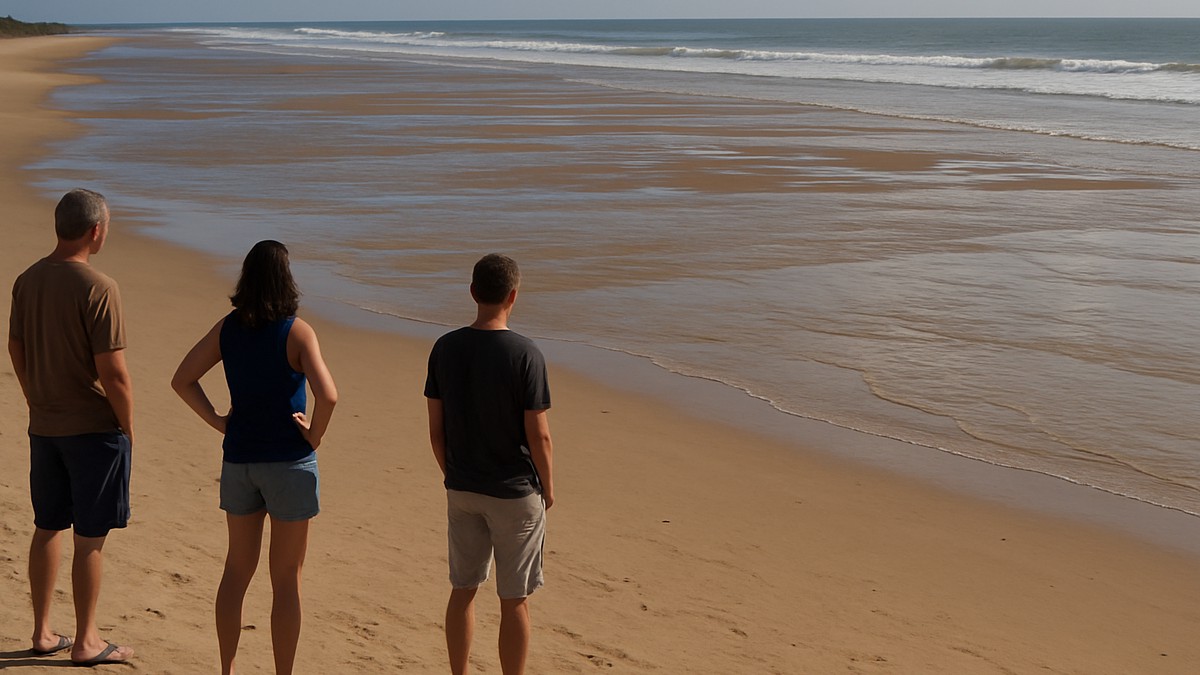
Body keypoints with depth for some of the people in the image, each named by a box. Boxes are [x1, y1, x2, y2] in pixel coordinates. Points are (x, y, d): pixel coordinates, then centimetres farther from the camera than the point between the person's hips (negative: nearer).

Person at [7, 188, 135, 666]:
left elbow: (16, 350, 12)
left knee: (47, 528, 17)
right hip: (94, 428, -7)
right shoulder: (97, 289, -19)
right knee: (90, 538, 4)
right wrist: (128, 428, -8)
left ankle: (42, 632, 27)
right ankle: (85, 642, 13)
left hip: (43, 426, 7)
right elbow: (112, 372, -20)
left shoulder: (27, 281, 3)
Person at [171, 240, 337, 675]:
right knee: (286, 580, 5)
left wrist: (217, 421, 7)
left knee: (237, 568, 19)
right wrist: (314, 437, -10)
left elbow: (182, 380, 4)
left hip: (239, 459, 5)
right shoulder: (297, 331, -14)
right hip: (288, 462, -5)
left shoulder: (228, 328, 2)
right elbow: (327, 395, -26)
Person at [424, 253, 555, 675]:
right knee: (514, 601, 6)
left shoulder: (445, 349, -3)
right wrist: (548, 488, 1)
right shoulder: (524, 354, -17)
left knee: (463, 591, 16)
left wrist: (452, 476, 16)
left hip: (462, 490, 5)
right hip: (515, 493, -4)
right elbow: (538, 435, -14)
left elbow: (436, 429, 2)